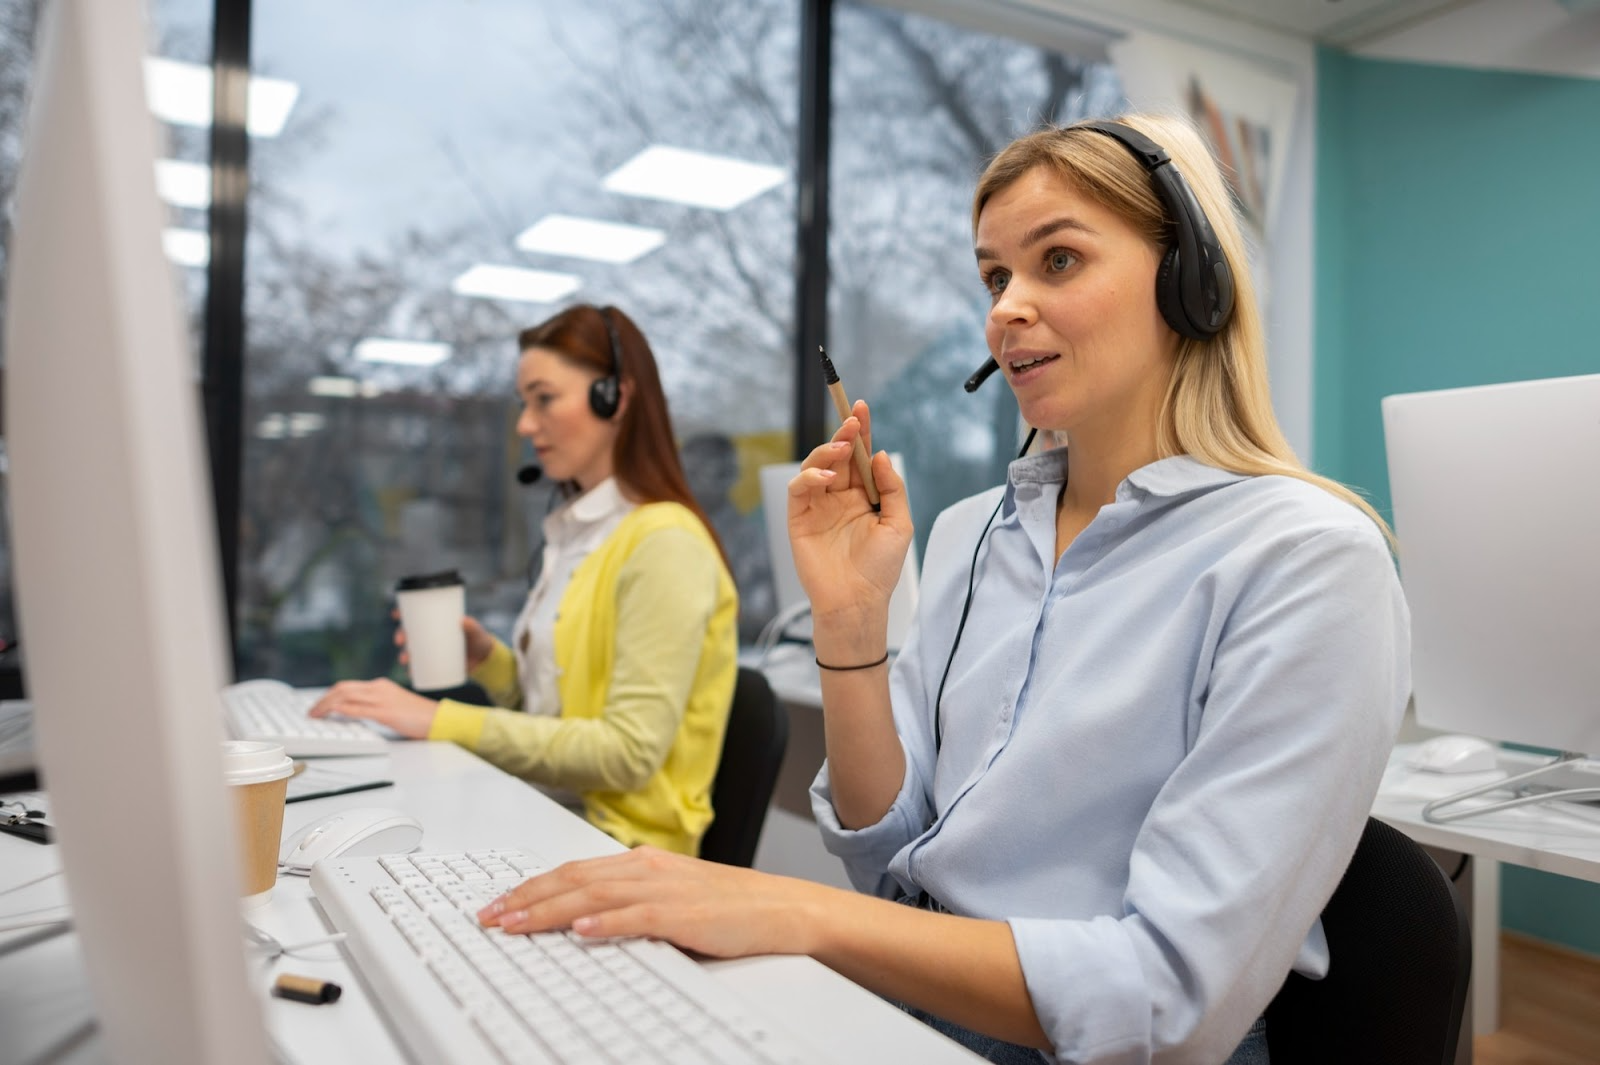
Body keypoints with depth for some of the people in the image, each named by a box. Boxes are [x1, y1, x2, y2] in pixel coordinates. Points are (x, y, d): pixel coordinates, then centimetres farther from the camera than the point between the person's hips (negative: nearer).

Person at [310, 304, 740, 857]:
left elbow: (629, 753, -21)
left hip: (620, 844, -7)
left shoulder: (664, 542, -14)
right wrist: (487, 661, -1)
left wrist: (444, 721, -20)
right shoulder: (579, 532, 13)